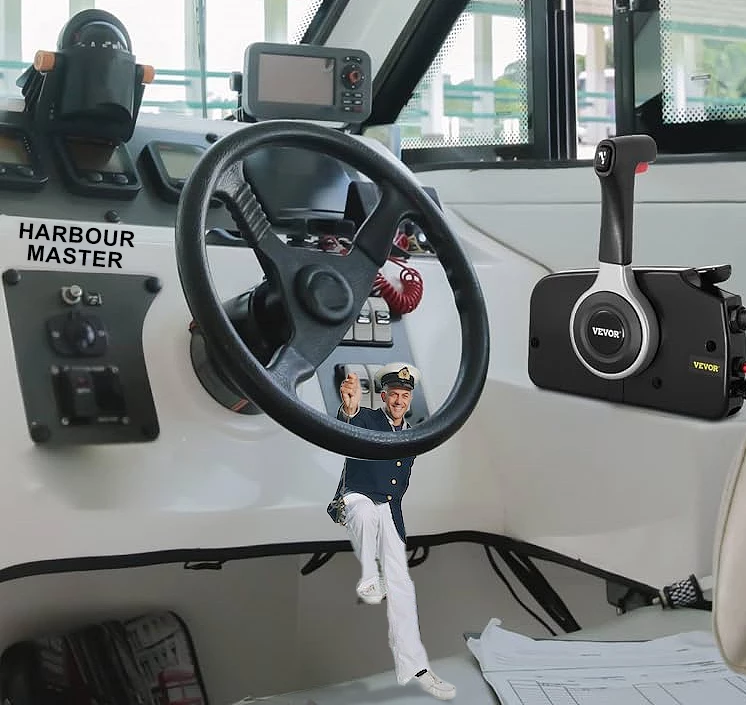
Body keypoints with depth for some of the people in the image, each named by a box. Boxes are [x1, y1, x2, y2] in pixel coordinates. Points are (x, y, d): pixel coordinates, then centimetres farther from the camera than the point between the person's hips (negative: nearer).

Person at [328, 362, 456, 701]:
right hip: (357, 500, -5)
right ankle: (369, 578, -20)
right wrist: (348, 410, -54)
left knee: (400, 585, -2)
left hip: (390, 513, 5)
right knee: (366, 509, -42)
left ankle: (413, 667, 2)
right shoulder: (366, 420, -6)